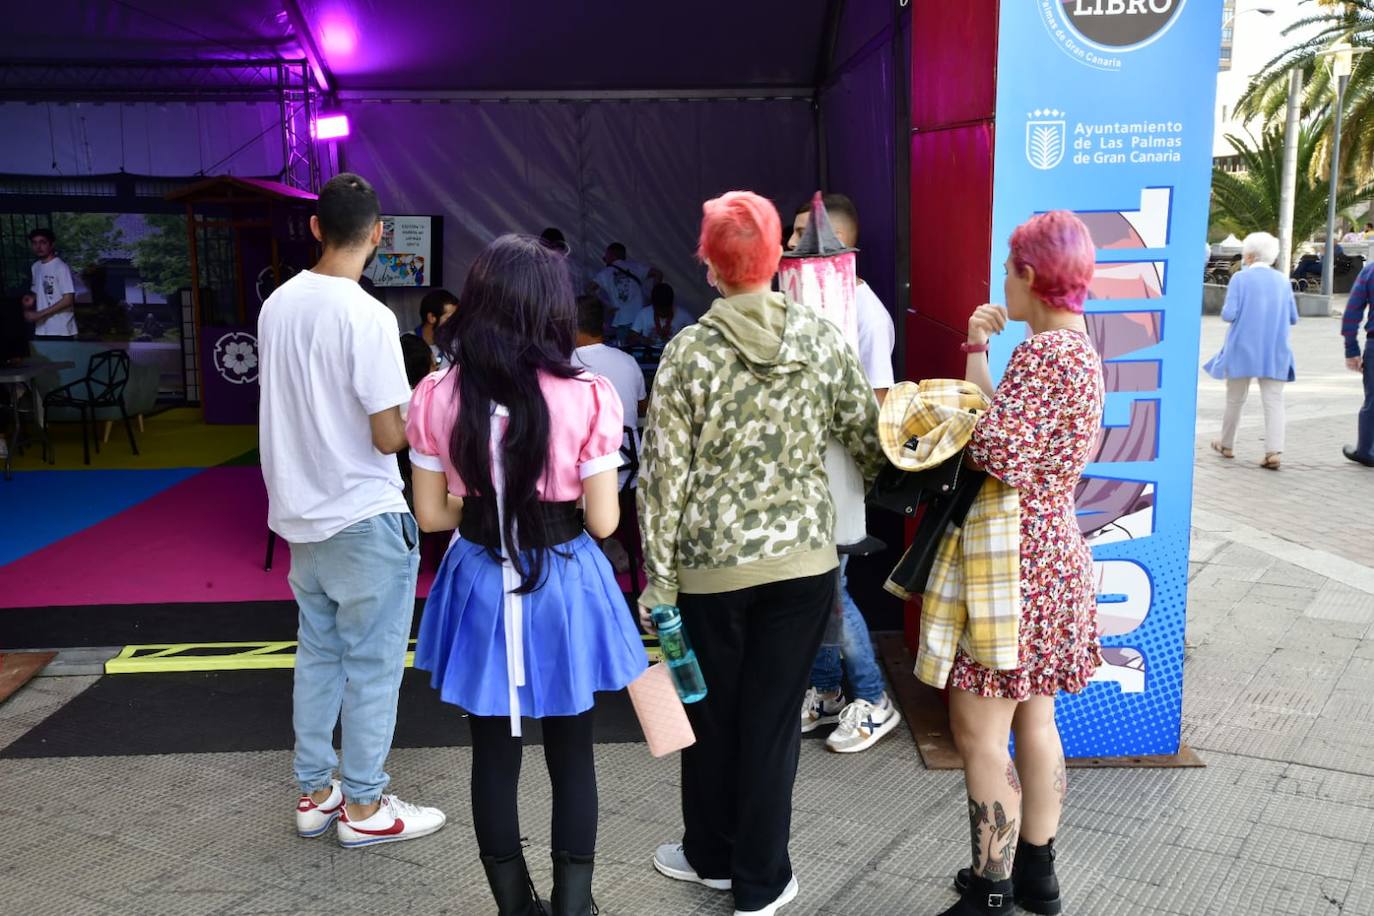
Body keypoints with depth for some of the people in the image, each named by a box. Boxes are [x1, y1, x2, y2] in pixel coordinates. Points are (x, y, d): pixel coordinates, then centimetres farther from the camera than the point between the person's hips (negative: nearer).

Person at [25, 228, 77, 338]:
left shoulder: (61, 267, -12)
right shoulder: (35, 267, 12)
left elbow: (68, 300, -17)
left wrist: (40, 314, -17)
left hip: (61, 330, -7)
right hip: (42, 329, 7)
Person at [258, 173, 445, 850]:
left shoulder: (277, 305, 4)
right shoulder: (367, 317, -19)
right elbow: (390, 437, -20)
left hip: (302, 515, 7)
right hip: (366, 519, -7)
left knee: (317, 653, 17)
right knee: (373, 663, 5)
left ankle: (314, 793, 28)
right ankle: (364, 807, 16)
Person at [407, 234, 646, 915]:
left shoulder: (437, 398, -9)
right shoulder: (586, 398, -17)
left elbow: (432, 513, -2)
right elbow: (603, 521, -12)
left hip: (481, 584, 2)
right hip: (563, 584, -2)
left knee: (494, 756, 17)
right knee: (572, 755, 17)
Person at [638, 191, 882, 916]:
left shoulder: (689, 351, -8)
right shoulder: (824, 339, -2)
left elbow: (664, 475, -9)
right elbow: (867, 437, 6)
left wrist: (658, 579, -1)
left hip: (711, 563, -1)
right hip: (803, 557, 1)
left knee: (711, 715, 17)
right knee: (773, 720, 10)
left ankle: (711, 855, 37)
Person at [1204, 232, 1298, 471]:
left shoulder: (1240, 278, -6)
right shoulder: (1283, 281, 6)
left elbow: (1229, 314, -13)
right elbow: (1293, 318, 9)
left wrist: (1226, 312, 9)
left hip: (1243, 348, -2)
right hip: (1275, 351, 2)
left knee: (1235, 399, 12)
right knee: (1273, 400, -1)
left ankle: (1226, 445, 26)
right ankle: (1274, 451, -13)